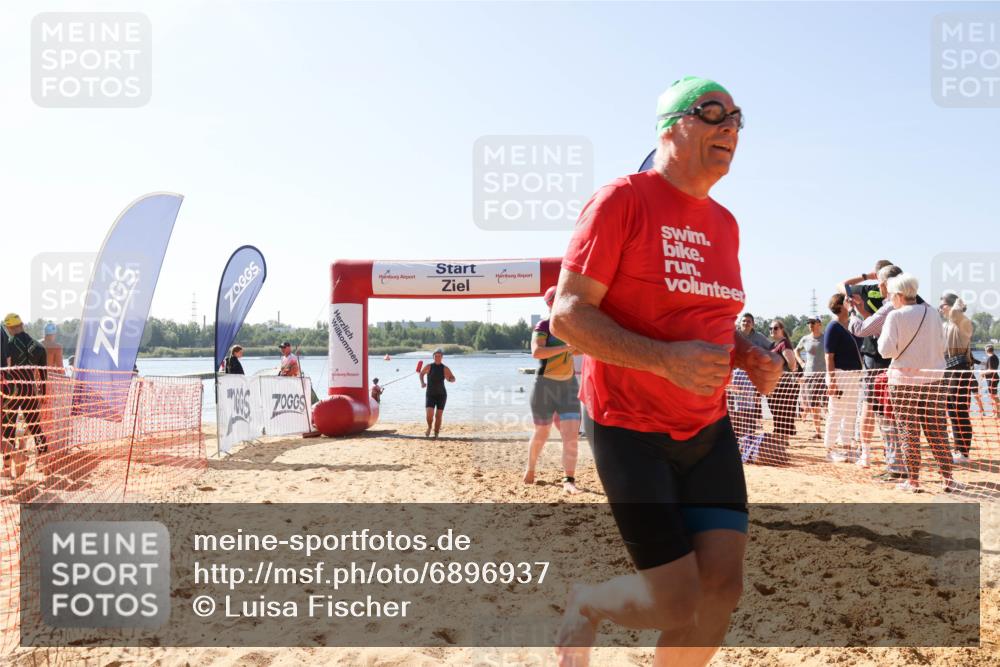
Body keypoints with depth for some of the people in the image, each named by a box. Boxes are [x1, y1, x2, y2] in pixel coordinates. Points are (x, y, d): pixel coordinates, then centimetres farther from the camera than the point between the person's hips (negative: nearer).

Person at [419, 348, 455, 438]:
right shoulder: (429, 367, -2)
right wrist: (422, 382, -2)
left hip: (441, 394, 1)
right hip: (430, 394, 0)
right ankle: (429, 427, 14)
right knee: (429, 414, -16)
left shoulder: (445, 368, -3)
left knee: (438, 415, 0)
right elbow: (421, 373, 16)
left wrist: (449, 378, -22)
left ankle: (436, 434, 16)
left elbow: (453, 379, 1)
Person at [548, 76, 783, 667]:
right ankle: (585, 606, 28)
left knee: (723, 586, 1)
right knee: (677, 603, -4)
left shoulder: (725, 224, 10)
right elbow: (567, 315, -17)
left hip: (709, 430, 7)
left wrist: (749, 355, 1)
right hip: (631, 429, -7)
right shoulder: (623, 201, -11)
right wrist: (665, 359, -29)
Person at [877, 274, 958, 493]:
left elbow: (886, 350, -13)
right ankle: (948, 478, 9)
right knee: (938, 432, 8)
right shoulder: (931, 313, 5)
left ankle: (913, 480, 6)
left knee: (909, 432, 3)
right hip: (933, 378, 4)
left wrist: (882, 336, 5)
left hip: (904, 380, -4)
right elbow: (941, 345, 11)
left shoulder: (895, 316, -9)